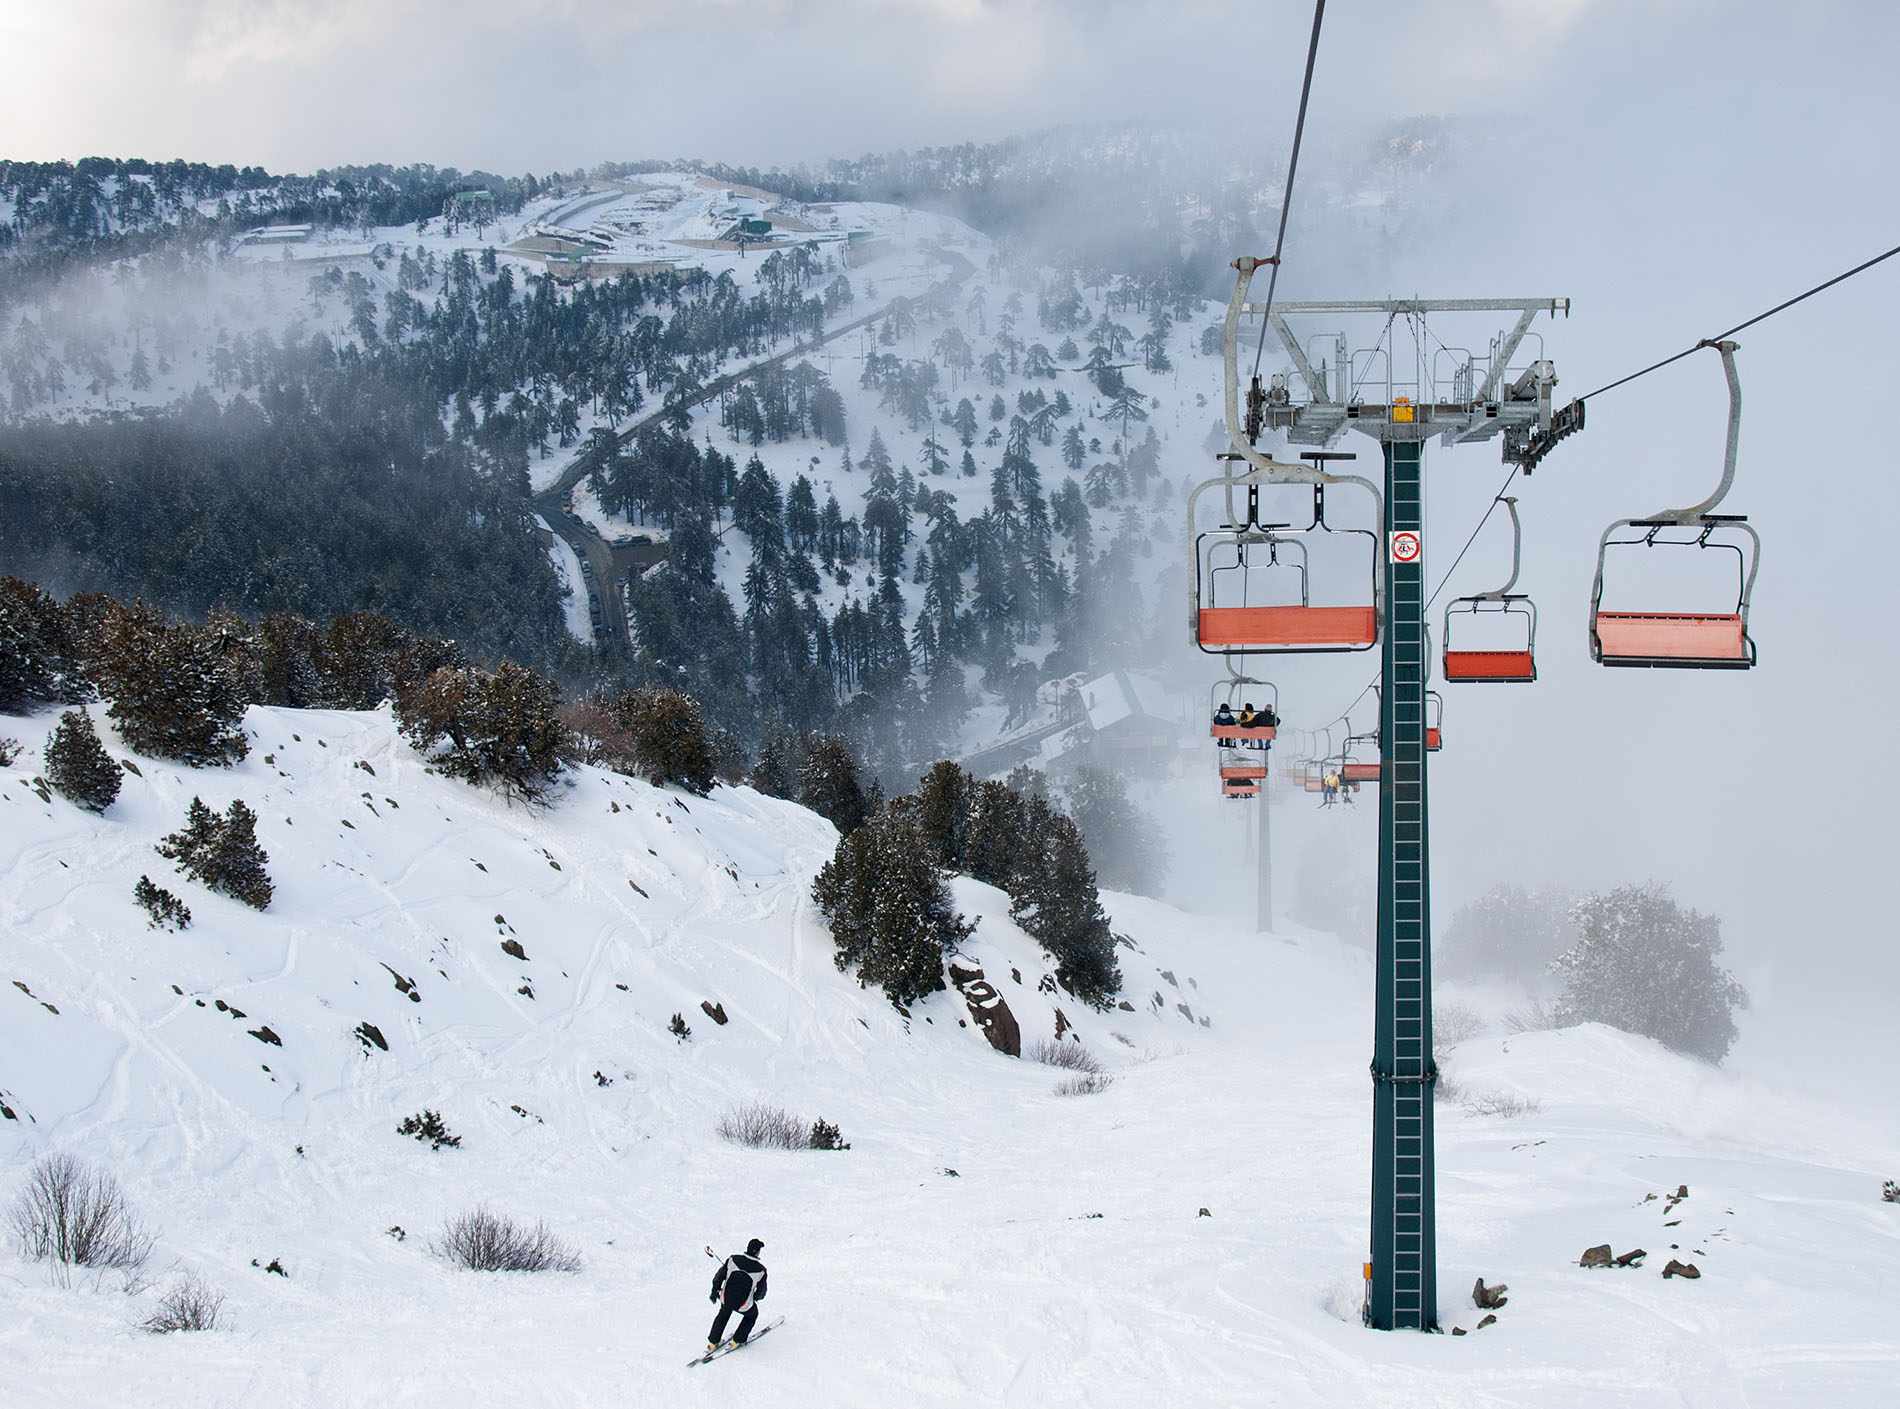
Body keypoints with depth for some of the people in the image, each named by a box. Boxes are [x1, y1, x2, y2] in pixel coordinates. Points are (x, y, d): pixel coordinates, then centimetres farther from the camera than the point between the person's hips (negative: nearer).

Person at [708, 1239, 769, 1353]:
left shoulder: (733, 1259, -6)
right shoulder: (760, 1269, -10)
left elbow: (719, 1276, 2)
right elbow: (761, 1292, 2)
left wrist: (715, 1291, 18)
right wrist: (756, 1297, 25)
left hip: (725, 1299, 2)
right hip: (743, 1304, -2)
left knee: (723, 1314, 34)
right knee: (752, 1315, 31)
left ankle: (713, 1343, 36)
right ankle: (737, 1341, 33)